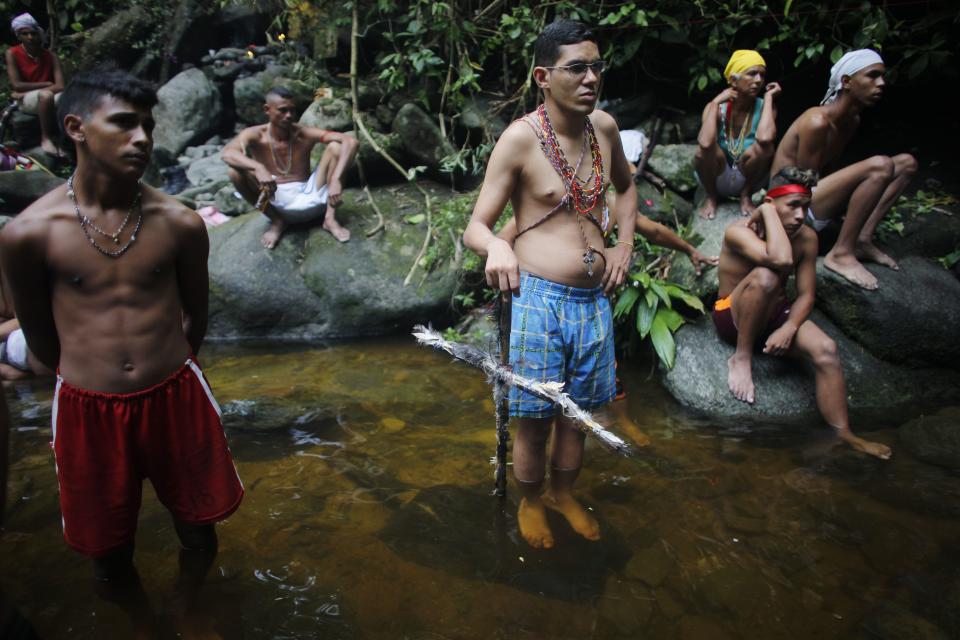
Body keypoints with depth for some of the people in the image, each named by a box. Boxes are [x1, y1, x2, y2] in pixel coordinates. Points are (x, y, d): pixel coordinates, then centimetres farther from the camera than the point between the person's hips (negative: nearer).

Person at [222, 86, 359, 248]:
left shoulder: (304, 134, -6)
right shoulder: (255, 135, -7)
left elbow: (351, 142, -18)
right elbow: (227, 153, -27)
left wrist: (335, 180, -32)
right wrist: (258, 167, -46)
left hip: (309, 198, 1)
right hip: (277, 201, 0)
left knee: (335, 146, -14)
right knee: (235, 172, -24)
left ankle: (330, 218, -11)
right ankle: (277, 221, -4)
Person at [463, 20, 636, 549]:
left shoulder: (604, 126, 5)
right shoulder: (520, 138, -11)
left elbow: (626, 187, 26)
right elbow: (474, 227, -11)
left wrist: (624, 246, 11)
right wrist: (496, 246, -34)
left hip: (594, 297, 5)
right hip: (539, 296, -5)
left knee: (578, 413, 17)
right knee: (535, 419, 4)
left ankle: (563, 493, 42)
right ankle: (530, 502, 33)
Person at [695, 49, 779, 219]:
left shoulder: (764, 107, -13)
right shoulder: (717, 108, -15)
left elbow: (765, 137, -39)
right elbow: (705, 143, -38)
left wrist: (768, 97, -24)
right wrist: (716, 102, -26)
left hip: (745, 180, 1)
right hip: (717, 178, -1)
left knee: (764, 145, -29)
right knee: (705, 148, -32)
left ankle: (746, 196, -2)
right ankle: (711, 197, -3)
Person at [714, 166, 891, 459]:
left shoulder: (807, 238, -4)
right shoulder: (739, 231, -21)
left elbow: (805, 295, -5)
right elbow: (781, 260, -40)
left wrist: (789, 328, -24)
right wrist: (767, 210, -28)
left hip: (774, 313, 5)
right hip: (733, 315, -5)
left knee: (826, 349, -22)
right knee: (765, 275, -35)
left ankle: (843, 435, -18)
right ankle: (741, 357, -19)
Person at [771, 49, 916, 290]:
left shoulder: (853, 121, 9)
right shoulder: (817, 122, -19)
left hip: (816, 197, 10)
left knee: (906, 163, 6)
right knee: (880, 165, -29)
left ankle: (863, 239, -4)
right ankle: (841, 254, -21)